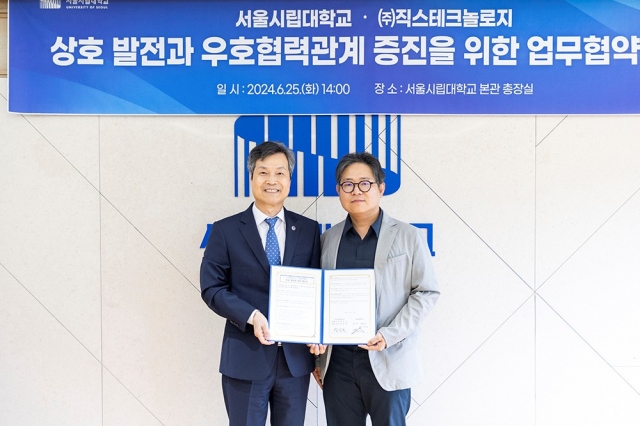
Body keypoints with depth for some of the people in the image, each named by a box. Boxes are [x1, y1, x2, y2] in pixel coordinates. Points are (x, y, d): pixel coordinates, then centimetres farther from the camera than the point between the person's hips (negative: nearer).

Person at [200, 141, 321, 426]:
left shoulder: (308, 230, 5)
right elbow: (211, 288, -5)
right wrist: (252, 316, -19)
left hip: (296, 356, 2)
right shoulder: (226, 230, -1)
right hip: (245, 357, -2)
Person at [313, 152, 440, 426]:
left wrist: (389, 335, -14)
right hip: (337, 361, 3)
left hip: (388, 361, -2)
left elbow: (426, 292, -3)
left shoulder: (408, 236, 0)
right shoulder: (327, 239, 9)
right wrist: (316, 343, -2)